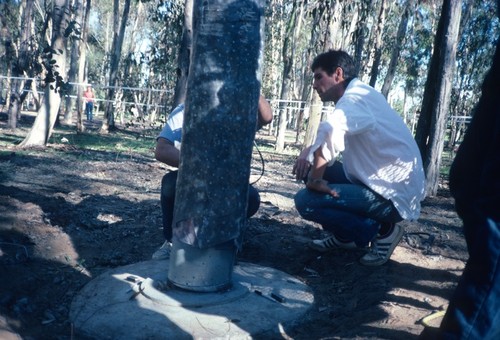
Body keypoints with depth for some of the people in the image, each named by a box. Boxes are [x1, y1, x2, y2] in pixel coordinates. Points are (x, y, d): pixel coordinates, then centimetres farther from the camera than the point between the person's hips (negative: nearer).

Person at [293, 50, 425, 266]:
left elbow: (330, 132, -40)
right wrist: (309, 151, -1)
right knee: (309, 167, 8)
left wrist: (315, 180, -26)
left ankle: (381, 231, 0)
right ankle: (344, 236, 17)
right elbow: (334, 136, 20)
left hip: (393, 195, -9)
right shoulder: (358, 95, 11)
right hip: (380, 182, 9)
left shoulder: (354, 98, -19)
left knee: (305, 201, -15)